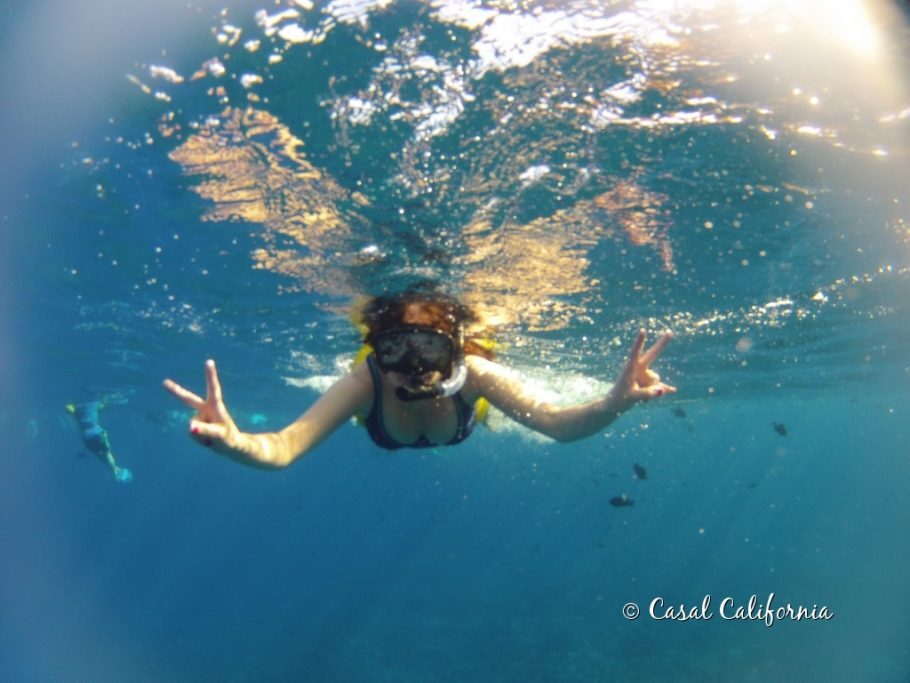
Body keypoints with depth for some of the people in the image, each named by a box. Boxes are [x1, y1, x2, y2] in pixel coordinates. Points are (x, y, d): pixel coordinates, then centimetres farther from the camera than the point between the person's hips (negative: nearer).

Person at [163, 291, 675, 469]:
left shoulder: (472, 372, -48)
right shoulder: (366, 381, -49)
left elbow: (557, 423, -57)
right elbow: (284, 447, -61)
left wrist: (614, 403, -78)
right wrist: (234, 442, -83)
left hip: (460, 416, 0)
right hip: (386, 431, 0)